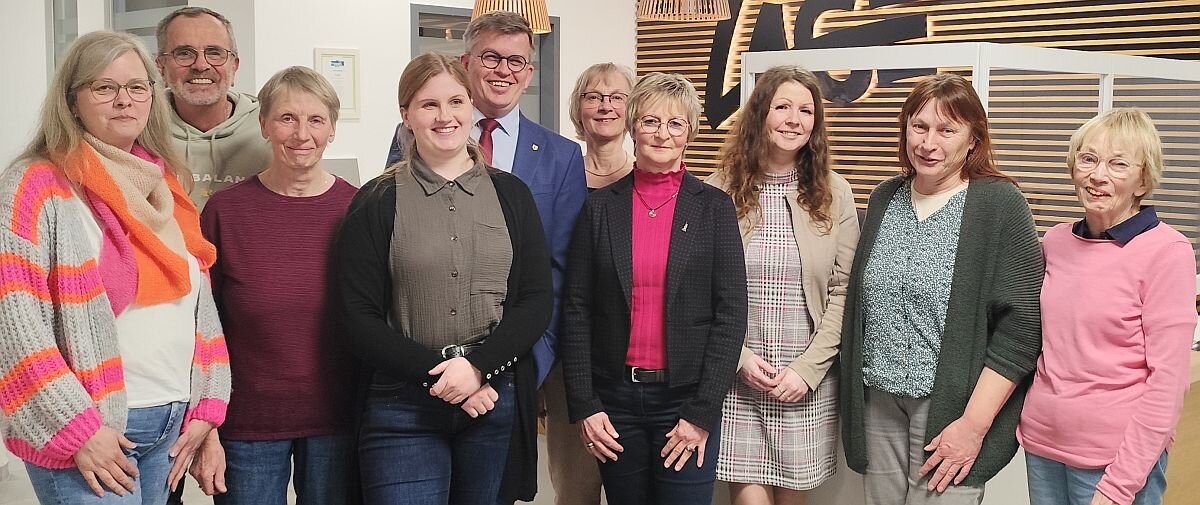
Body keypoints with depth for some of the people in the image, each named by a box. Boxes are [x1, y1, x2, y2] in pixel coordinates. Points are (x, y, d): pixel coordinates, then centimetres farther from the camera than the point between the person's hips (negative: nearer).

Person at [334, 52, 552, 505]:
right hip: (403, 410, -2)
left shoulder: (510, 194, 7)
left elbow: (537, 300, 2)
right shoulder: (377, 203, 1)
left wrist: (477, 365, -12)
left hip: (495, 401, 2)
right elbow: (358, 318, -3)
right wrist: (439, 374, -13)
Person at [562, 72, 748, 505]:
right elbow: (577, 309, 2)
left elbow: (730, 312, -4)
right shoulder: (600, 206, 3)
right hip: (614, 398, 2)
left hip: (687, 401, -1)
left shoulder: (715, 207, 0)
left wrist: (702, 413, -9)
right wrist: (584, 405, -4)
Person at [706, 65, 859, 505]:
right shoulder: (720, 190, -2)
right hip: (736, 376, -1)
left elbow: (843, 292, 0)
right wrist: (740, 357, -9)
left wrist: (807, 368, -8)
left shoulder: (834, 194, 2)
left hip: (809, 380, 1)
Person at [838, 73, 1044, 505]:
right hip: (879, 402, 5)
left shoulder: (1000, 205, -8)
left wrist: (974, 424, -15)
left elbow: (1021, 327, -13)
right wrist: (852, 395, 11)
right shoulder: (885, 199, 8)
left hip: (953, 407, -5)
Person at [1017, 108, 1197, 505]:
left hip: (1117, 454, -5)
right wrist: (1027, 421, 6)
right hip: (1040, 445, 5)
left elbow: (1168, 380, -13)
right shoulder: (1056, 242, 4)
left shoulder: (1167, 251, -11)